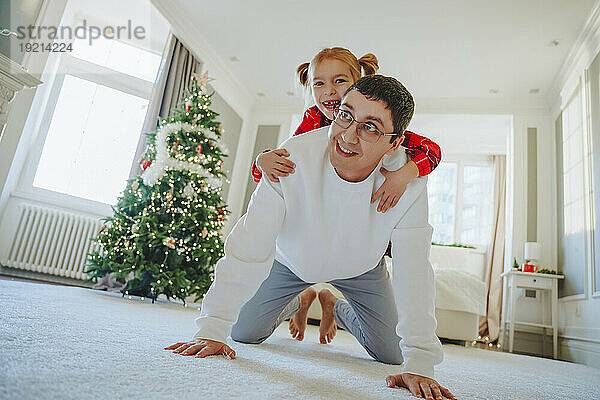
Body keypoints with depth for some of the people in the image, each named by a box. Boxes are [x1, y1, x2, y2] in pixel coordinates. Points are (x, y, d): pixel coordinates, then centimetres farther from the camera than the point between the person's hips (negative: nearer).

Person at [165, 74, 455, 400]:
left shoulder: (408, 183, -31)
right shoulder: (293, 157, -35)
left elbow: (414, 273, -27)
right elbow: (248, 248, -32)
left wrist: (418, 364, -30)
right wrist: (212, 331, -31)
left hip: (361, 269, 1)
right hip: (291, 259, 0)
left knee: (392, 354, 3)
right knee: (243, 333, 4)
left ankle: (336, 308, 33)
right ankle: (296, 304, 36)